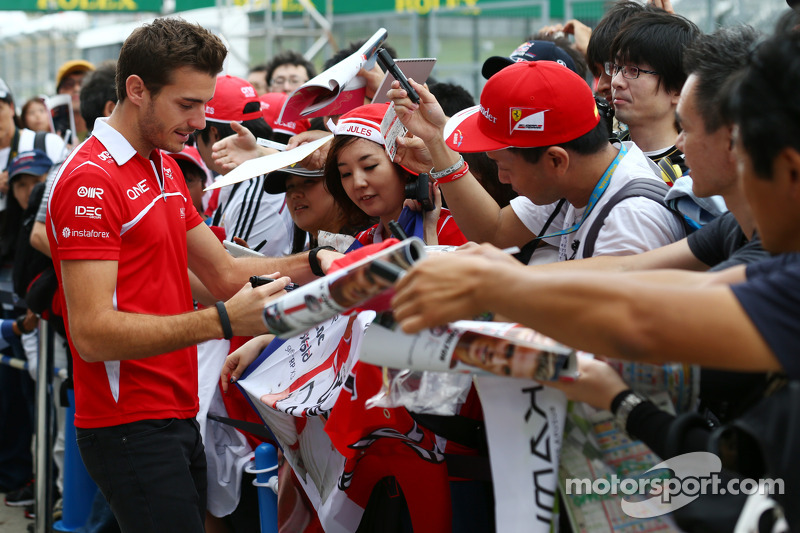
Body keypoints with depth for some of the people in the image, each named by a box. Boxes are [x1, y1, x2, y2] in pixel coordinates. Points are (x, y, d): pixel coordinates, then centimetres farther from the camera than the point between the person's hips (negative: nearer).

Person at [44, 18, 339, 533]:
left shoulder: (165, 166, 16)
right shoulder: (91, 180, -15)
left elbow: (224, 272, 17)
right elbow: (92, 334, -22)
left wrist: (311, 263, 0)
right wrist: (222, 321, -28)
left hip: (178, 417, 9)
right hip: (131, 427, -9)